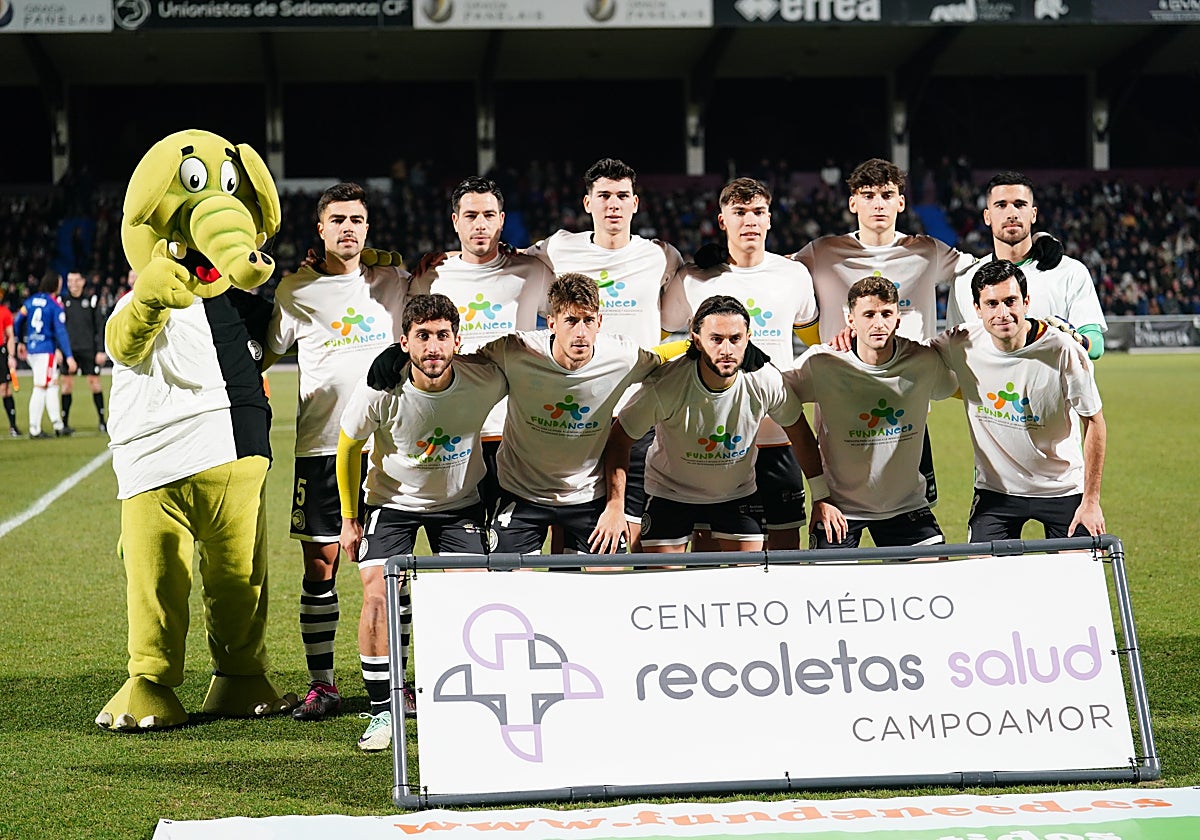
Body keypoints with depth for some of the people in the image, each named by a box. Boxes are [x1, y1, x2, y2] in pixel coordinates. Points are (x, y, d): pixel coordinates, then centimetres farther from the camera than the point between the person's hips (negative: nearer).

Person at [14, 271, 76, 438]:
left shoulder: (31, 300, 9)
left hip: (31, 349, 7)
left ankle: (57, 425, 18)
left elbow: (17, 322, 14)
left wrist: (21, 342, 29)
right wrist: (69, 357, -14)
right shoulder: (56, 306, -10)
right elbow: (61, 332, -14)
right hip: (45, 350, -7)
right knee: (40, 388, -4)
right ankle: (34, 429, -2)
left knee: (53, 385, 15)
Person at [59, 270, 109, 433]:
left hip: (89, 350, -1)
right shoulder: (62, 301, 6)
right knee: (67, 384, 0)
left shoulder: (91, 300, 4)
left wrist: (101, 351, -2)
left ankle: (102, 421, 8)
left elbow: (100, 327, 4)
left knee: (95, 382, -1)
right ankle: (65, 423, 5)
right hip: (69, 350, 1)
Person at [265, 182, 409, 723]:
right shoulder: (295, 289, 6)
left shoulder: (394, 283, 10)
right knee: (319, 564, -1)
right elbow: (264, 354, 11)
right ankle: (321, 685, 7)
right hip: (321, 444, -1)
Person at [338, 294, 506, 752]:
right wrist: (349, 519, 1)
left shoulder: (485, 381, -25)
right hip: (392, 501, -1)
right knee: (379, 599, -16)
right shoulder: (380, 390, -26)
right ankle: (382, 712, -1)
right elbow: (348, 445, -6)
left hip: (460, 502, 1)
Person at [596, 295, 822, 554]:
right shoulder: (665, 386, -30)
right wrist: (614, 506, -25)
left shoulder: (766, 381, -23)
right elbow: (619, 441, -18)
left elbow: (802, 437, -5)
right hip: (670, 492, -2)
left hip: (738, 493, 2)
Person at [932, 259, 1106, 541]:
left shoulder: (1064, 351, -19)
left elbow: (1094, 422, -9)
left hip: (1063, 489, -1)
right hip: (994, 490, 2)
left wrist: (1091, 500, -9)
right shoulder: (961, 344, -13)